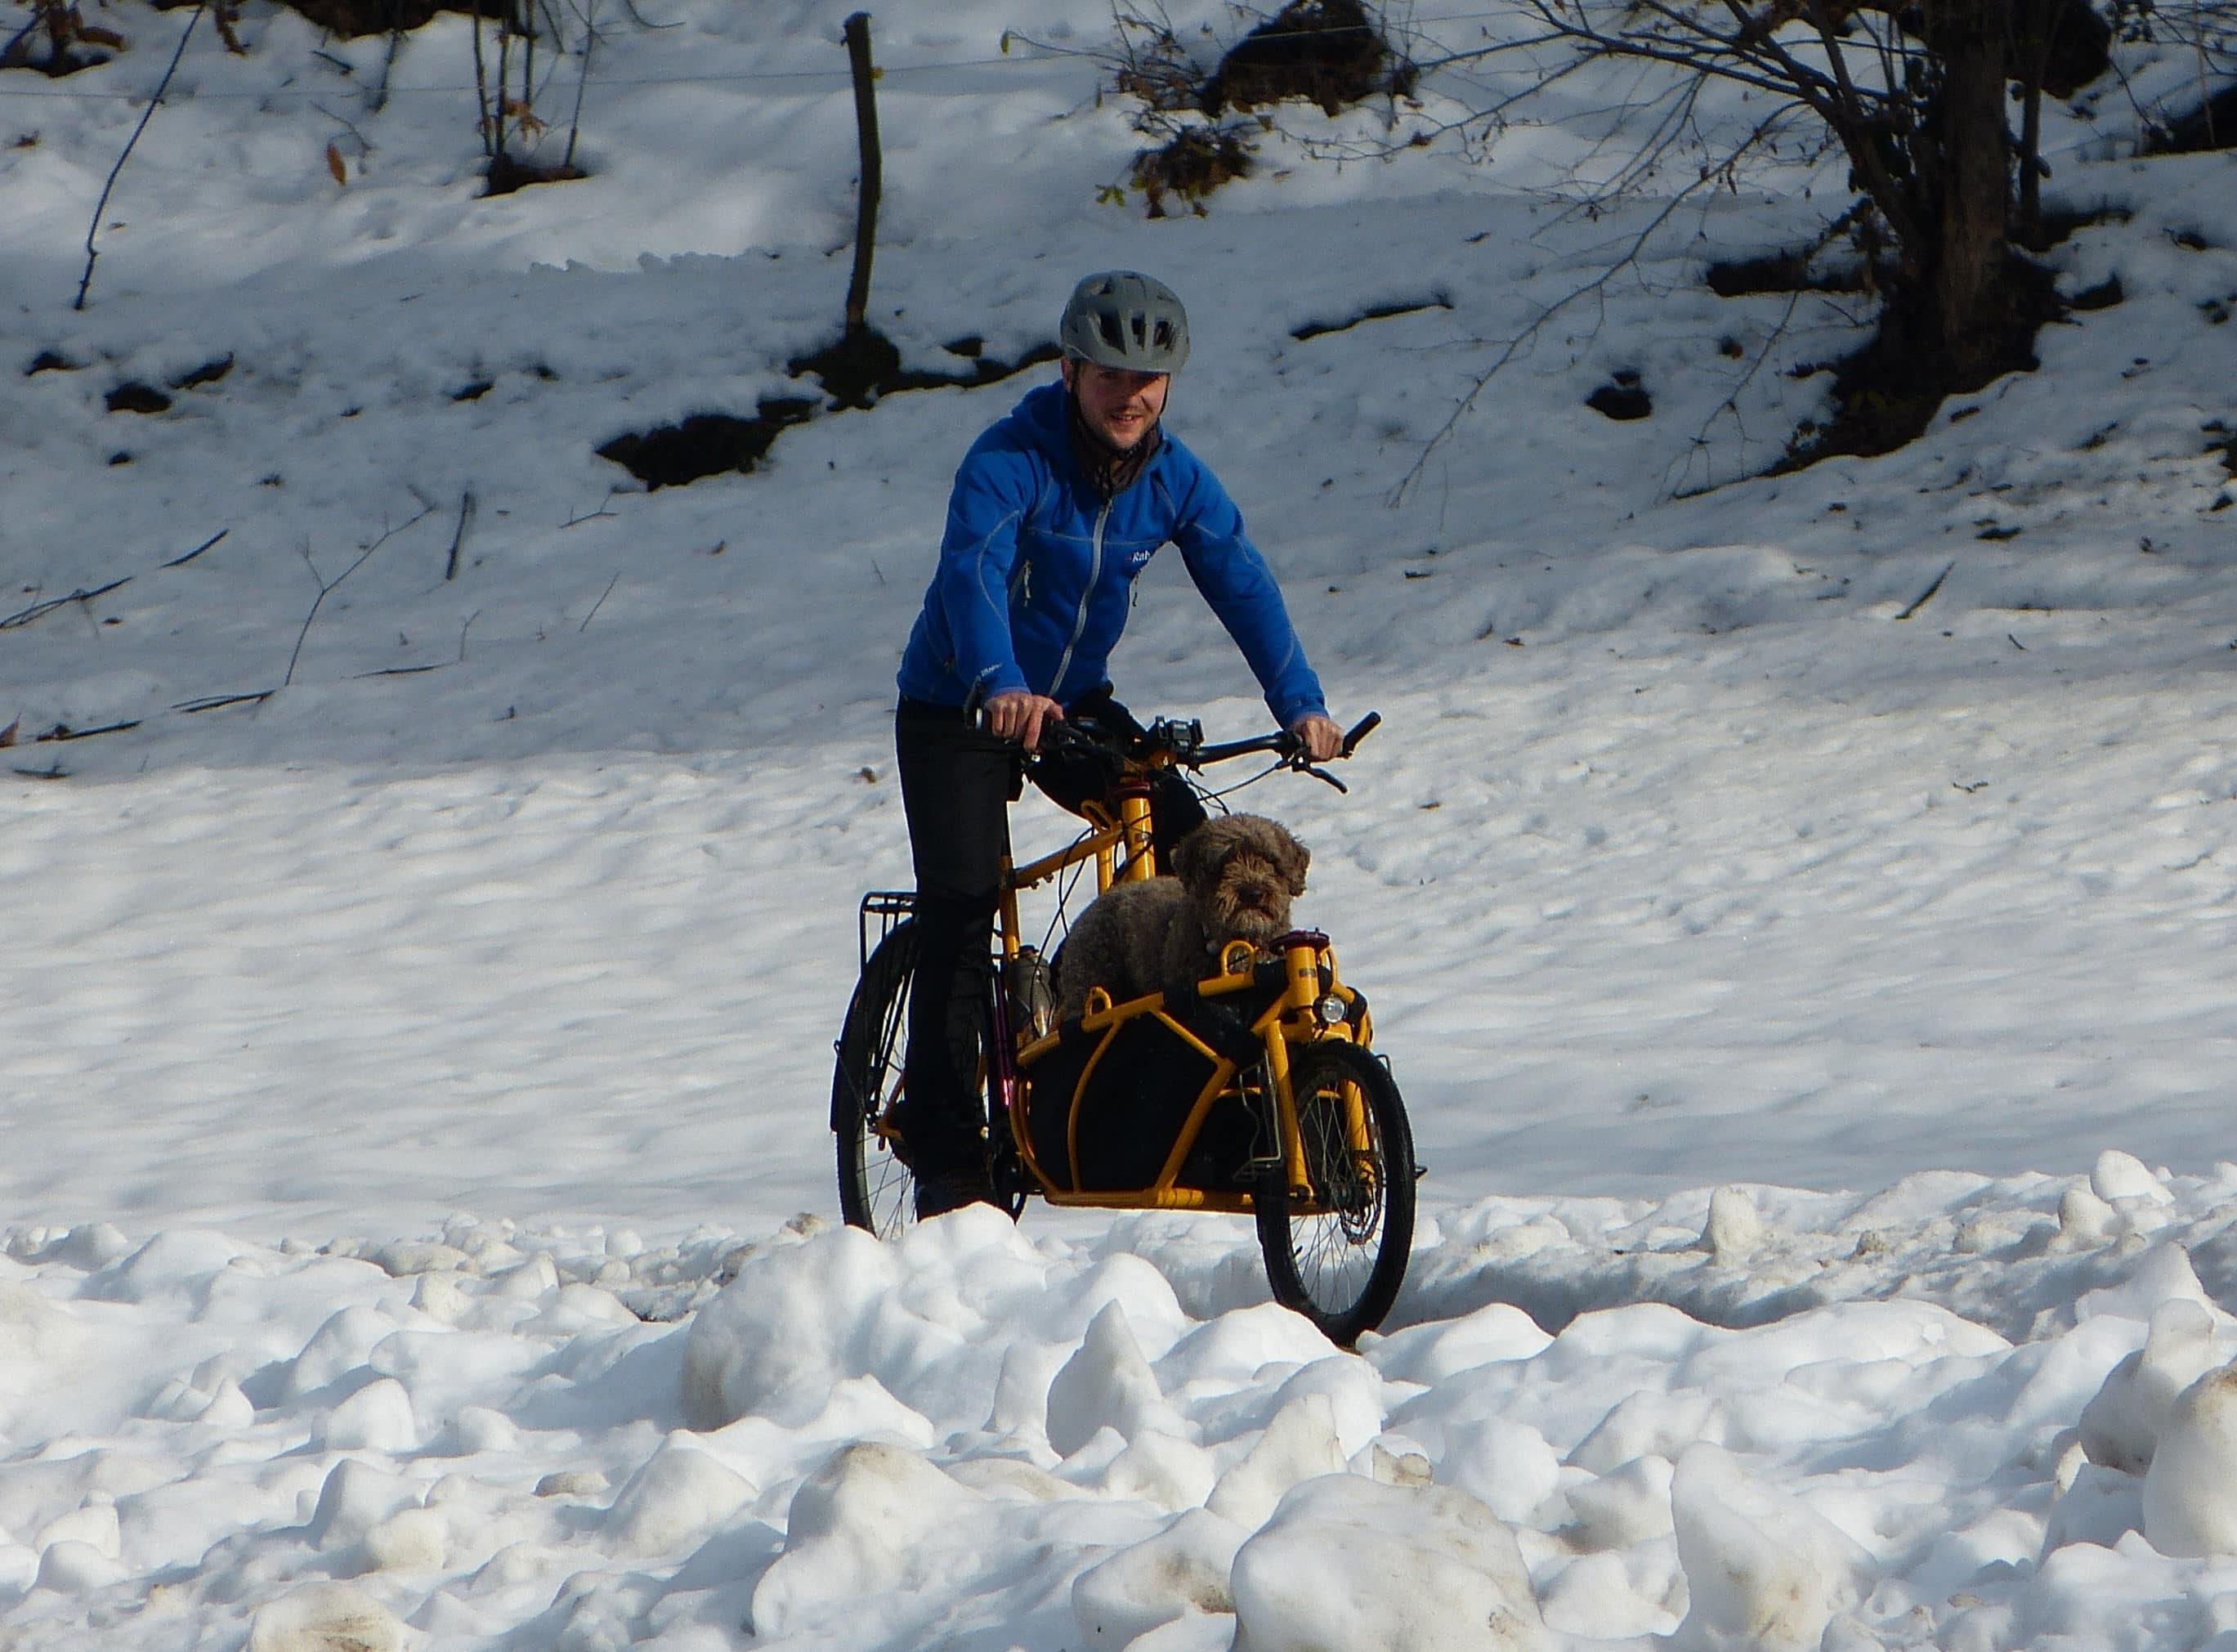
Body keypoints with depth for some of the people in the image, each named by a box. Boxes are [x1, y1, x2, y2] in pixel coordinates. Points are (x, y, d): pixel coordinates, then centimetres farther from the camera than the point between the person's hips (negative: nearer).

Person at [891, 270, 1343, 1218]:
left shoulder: (1175, 479, -7)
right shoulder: (1009, 461, -23)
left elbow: (1243, 586, -15)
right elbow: (973, 572, -38)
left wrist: (1299, 704, -31)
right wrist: (999, 687, -57)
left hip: (1075, 704, 5)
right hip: (959, 710, -5)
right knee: (960, 915, -15)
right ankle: (947, 1155, -9)